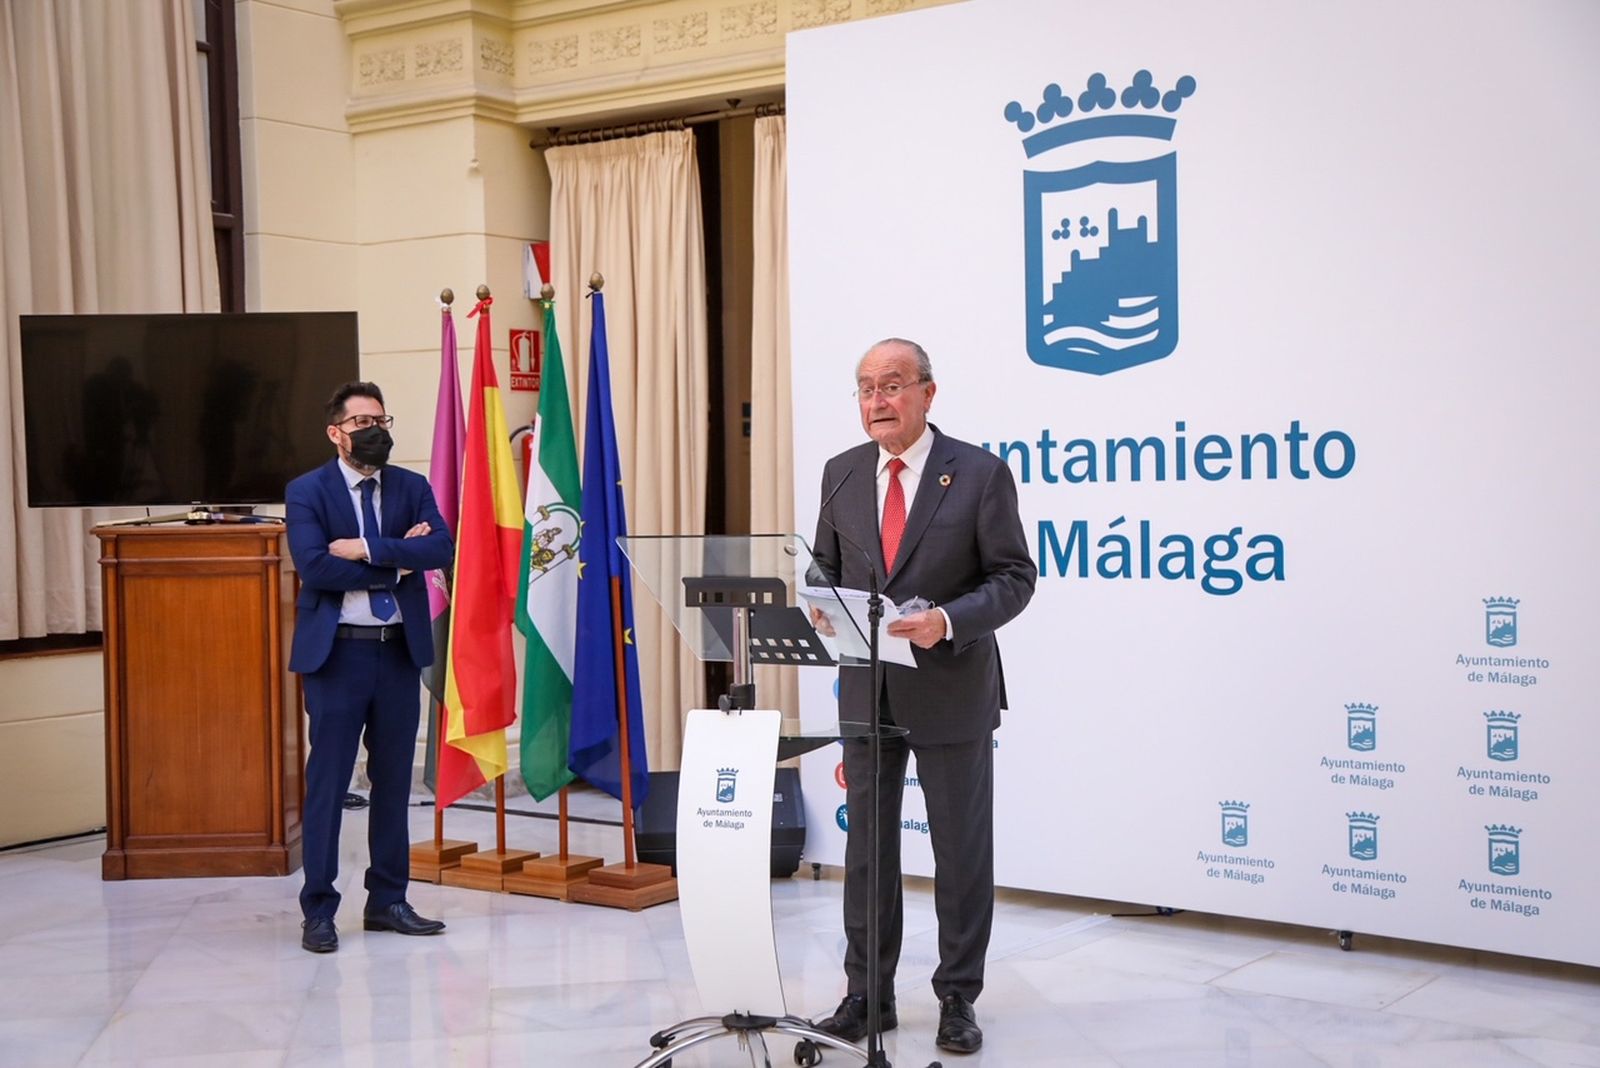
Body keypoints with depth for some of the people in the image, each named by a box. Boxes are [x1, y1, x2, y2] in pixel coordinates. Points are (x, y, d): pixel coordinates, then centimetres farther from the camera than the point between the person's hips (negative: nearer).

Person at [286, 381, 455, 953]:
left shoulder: (412, 488, 9)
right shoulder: (307, 492, -1)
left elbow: (442, 547, -8)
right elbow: (314, 566, -16)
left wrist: (366, 549, -16)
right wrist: (396, 563, -11)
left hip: (400, 649, 4)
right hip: (337, 651, -4)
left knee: (394, 780, 10)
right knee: (327, 782, -1)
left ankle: (387, 901, 20)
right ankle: (318, 910, 8)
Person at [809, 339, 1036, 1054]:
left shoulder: (979, 474, -7)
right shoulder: (841, 474, 6)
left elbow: (1014, 577, -8)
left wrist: (948, 621, -24)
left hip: (951, 692, -4)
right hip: (866, 691, 4)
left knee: (961, 849, 6)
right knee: (866, 846, 11)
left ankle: (958, 998, 19)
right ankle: (866, 994, 22)